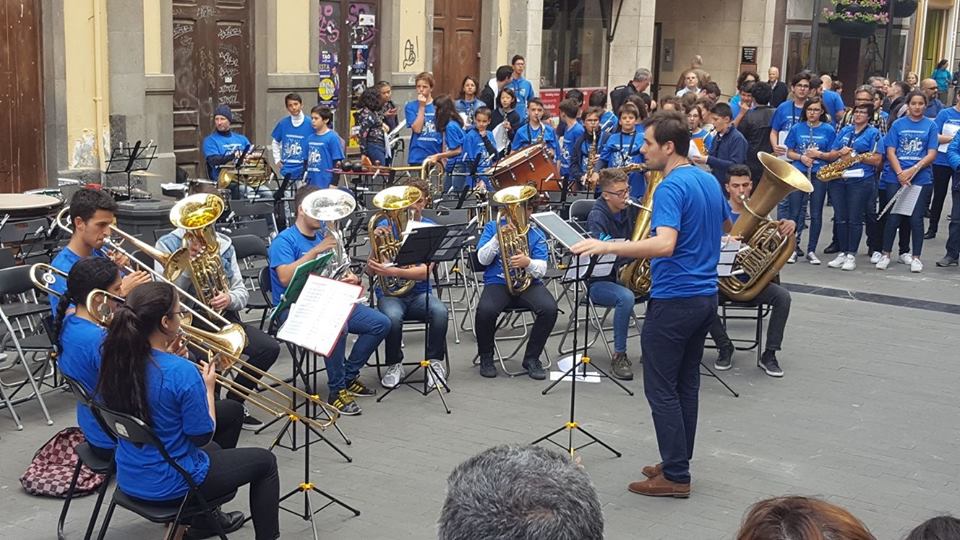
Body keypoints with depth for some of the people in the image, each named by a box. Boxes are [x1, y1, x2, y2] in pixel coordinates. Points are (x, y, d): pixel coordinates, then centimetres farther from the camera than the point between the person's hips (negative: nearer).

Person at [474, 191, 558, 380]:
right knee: (485, 311, -33)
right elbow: (482, 259, -2)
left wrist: (527, 263, -27)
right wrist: (498, 237, -16)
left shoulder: (536, 233, 7)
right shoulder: (493, 226, 8)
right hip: (497, 282, -1)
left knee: (549, 308, -28)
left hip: (528, 282, 1)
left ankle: (532, 358, -5)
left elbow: (541, 269, -5)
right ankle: (486, 357, -3)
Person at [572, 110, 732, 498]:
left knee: (661, 389, -1)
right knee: (686, 383, 15)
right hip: (705, 296, 9)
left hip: (674, 300, -9)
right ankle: (678, 462, 24)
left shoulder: (671, 188, -19)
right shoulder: (709, 181, 10)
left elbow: (664, 244, -33)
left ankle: (675, 476, 3)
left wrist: (606, 246, -34)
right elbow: (728, 226, 27)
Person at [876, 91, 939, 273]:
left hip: (921, 179, 0)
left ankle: (915, 257, 10)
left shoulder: (931, 126, 5)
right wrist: (900, 174, -13)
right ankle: (886, 254, 12)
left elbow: (932, 154, 0)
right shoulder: (898, 124, 6)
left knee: (916, 218, 0)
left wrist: (913, 170, -13)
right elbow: (890, 152, 1)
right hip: (895, 178, 0)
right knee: (893, 217, 0)